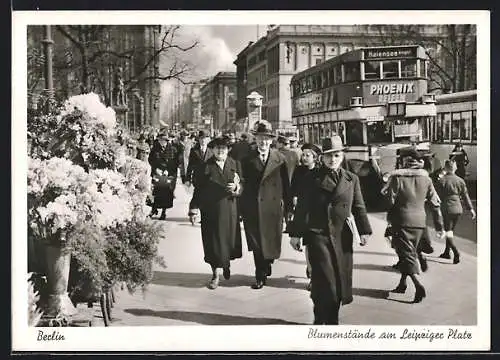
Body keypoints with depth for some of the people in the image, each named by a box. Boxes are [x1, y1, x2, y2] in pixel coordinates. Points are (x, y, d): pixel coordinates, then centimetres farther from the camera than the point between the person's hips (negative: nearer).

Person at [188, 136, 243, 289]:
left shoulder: (235, 164, 6)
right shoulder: (205, 166, 1)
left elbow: (242, 185, 7)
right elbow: (198, 189, -1)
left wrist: (236, 187, -16)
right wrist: (194, 209, -5)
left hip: (229, 209, 1)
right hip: (210, 211, -1)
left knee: (228, 239, 8)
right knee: (213, 242, 1)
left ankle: (226, 265, 37)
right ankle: (216, 274, 12)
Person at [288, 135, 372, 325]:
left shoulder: (352, 179, 11)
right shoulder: (312, 178, 2)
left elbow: (359, 207, 11)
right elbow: (301, 207, 2)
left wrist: (364, 231, 1)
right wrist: (295, 233, -1)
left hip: (342, 236, 3)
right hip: (318, 234, -3)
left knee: (340, 281, 6)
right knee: (324, 280, -8)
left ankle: (333, 320, 21)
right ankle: (320, 320, 7)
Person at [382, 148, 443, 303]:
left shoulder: (396, 177, -10)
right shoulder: (426, 179, 3)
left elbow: (388, 198, -7)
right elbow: (435, 203, 6)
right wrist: (439, 225, 14)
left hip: (402, 221, -5)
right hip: (419, 221, 5)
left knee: (406, 254, -1)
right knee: (410, 252, 19)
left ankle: (419, 285, -18)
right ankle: (402, 284, 27)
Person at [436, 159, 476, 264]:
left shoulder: (442, 180, -9)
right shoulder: (460, 180, 4)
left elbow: (439, 196, -6)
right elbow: (465, 196, 5)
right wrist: (471, 209, 9)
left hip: (447, 208, -5)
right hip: (458, 208, 5)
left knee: (448, 232, -1)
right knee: (450, 230, 19)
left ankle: (456, 252, -20)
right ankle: (446, 252, 28)